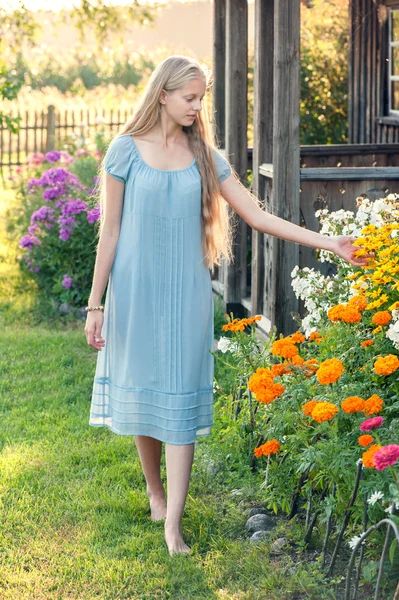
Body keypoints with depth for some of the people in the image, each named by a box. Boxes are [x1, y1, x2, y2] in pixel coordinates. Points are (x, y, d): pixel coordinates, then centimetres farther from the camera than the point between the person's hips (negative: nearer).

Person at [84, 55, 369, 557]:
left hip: (186, 292, 1)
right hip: (136, 289, -1)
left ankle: (173, 525, -4)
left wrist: (328, 243, 0)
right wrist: (95, 304, -3)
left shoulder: (205, 156, 4)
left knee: (181, 400, -4)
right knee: (143, 391, 7)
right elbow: (110, 230, -1)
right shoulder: (126, 151, -3)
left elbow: (258, 216, 5)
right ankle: (154, 491, 31)